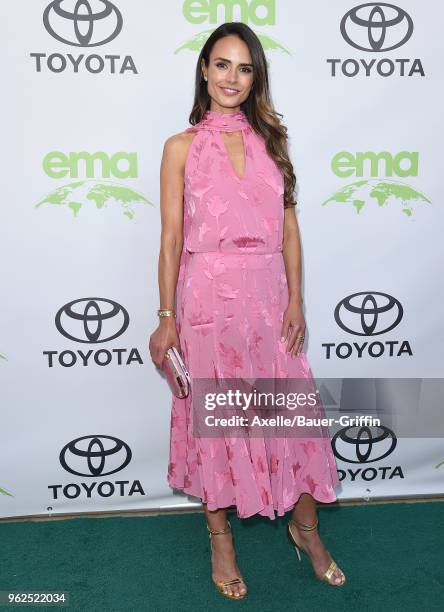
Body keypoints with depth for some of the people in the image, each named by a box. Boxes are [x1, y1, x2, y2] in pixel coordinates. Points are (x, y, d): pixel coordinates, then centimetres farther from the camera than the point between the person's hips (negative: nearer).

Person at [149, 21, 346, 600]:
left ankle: (305, 527, 32)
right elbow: (171, 237, -1)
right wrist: (167, 317, -3)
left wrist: (295, 299, 0)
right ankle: (220, 536, 29)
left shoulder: (271, 139, 10)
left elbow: (289, 227, 8)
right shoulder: (182, 147, 2)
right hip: (210, 295, -2)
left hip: (269, 292, 3)